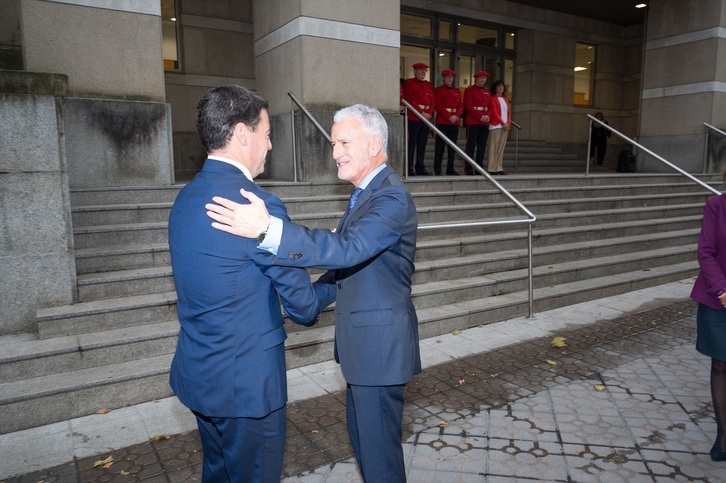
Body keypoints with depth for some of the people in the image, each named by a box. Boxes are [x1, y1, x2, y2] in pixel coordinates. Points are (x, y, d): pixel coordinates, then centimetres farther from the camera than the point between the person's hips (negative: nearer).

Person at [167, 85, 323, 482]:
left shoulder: (185, 198, 4)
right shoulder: (258, 205, -23)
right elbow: (303, 307, -15)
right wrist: (310, 304, 9)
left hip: (197, 374, 8)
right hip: (246, 382, -8)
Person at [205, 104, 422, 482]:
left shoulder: (392, 198, -20)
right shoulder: (366, 195, 11)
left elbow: (349, 250, -36)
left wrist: (268, 229, -45)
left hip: (379, 343, -10)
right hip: (362, 340, 10)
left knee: (378, 449, 5)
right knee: (361, 436, 23)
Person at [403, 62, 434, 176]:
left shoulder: (429, 85, 18)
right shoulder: (409, 83, 0)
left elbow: (432, 101, 13)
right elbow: (410, 100, -10)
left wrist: (429, 113, -5)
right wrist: (422, 113, -15)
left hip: (426, 118, 6)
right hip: (413, 118, -6)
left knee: (422, 144, 8)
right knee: (411, 144, -5)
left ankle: (420, 168, 13)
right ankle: (410, 169, -2)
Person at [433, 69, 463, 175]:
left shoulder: (457, 91, 18)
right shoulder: (438, 90, 1)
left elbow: (461, 105, 12)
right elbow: (438, 105, -8)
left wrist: (456, 116, -7)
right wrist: (449, 117, -14)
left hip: (455, 123, 5)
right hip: (442, 122, -5)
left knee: (452, 146, 5)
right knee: (440, 146, -4)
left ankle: (450, 169, 9)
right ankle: (437, 169, 0)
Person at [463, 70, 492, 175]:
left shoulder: (487, 92, 18)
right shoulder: (469, 90, 0)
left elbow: (490, 106, 16)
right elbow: (468, 107, -9)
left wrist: (487, 116, -4)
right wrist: (480, 117, -14)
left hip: (485, 123, 6)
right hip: (473, 122, -6)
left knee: (482, 146, 4)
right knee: (471, 145, -6)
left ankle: (480, 167, 8)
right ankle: (468, 168, -4)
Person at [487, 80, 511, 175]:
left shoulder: (505, 100, 20)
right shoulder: (493, 99, -1)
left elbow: (509, 112, 16)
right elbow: (494, 112, -9)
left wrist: (508, 123, -1)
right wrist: (503, 123, -13)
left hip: (505, 126, 7)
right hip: (496, 126, -7)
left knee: (501, 147, 5)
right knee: (494, 147, -7)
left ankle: (499, 168, 7)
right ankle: (492, 169, -8)